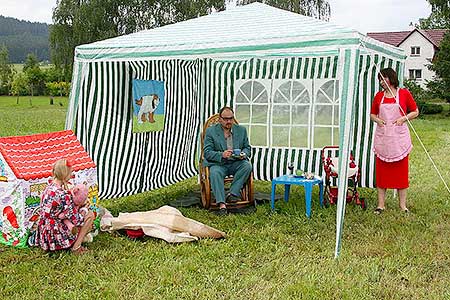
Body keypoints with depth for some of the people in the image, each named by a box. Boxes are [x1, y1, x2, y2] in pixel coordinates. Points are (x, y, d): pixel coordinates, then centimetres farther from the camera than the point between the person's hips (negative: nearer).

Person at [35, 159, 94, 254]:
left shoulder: (49, 187, 2)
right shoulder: (64, 194, -24)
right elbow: (76, 219, -18)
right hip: (56, 237, -9)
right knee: (90, 215, 1)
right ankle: (76, 247, 1)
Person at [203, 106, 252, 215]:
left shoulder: (241, 130, 11)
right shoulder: (211, 131, 1)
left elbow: (247, 148, 15)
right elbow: (207, 152, -6)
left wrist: (243, 154, -10)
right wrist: (221, 155, -25)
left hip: (236, 163, 3)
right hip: (218, 163, -3)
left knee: (247, 165, -27)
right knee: (215, 173, -34)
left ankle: (233, 193, -23)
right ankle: (221, 204, -38)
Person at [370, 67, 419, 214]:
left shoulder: (404, 93, 1)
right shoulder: (379, 96, 8)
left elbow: (415, 112, 7)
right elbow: (372, 114, 16)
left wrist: (404, 118, -10)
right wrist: (377, 120, -5)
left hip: (399, 137, -2)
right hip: (382, 137, 2)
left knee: (401, 170, 4)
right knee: (381, 170, 4)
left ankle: (402, 204, 15)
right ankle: (381, 204, 12)